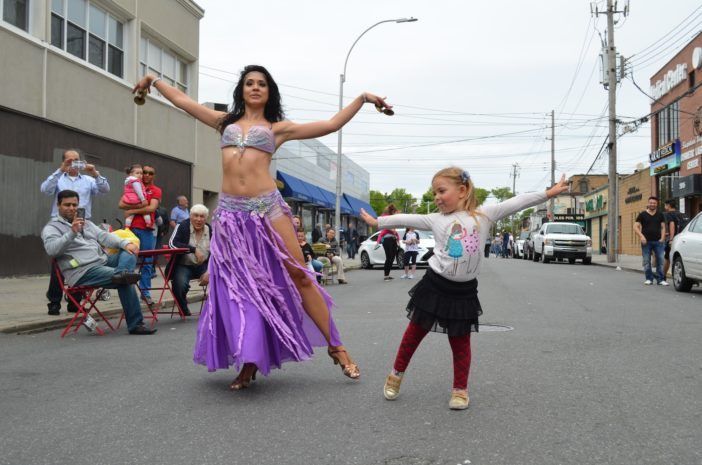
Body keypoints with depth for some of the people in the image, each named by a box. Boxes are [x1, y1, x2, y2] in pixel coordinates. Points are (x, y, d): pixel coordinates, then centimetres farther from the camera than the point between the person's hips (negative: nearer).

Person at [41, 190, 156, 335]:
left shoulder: (86, 223, 27)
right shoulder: (51, 228, 4)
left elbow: (104, 236, 13)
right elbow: (51, 249, -16)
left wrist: (125, 243, -6)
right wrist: (72, 233, -31)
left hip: (104, 261, 7)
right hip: (83, 272, -7)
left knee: (129, 253, -17)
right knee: (124, 282, -27)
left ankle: (120, 274, -42)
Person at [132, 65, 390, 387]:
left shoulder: (277, 128, 11)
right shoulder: (225, 122, 17)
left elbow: (330, 125, 8)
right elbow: (182, 101, 26)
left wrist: (361, 99, 5)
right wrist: (154, 81, 33)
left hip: (268, 208, -2)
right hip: (231, 213, 2)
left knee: (299, 276, -3)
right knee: (241, 286, 3)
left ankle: (335, 347, 4)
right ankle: (248, 363, 12)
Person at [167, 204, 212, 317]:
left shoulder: (210, 230, 1)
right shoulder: (182, 227, -6)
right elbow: (172, 244, -21)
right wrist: (194, 250, -28)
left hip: (203, 266, 3)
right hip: (184, 265, -3)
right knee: (180, 285, -32)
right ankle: (184, 311, 1)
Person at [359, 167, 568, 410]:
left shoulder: (483, 215, -2)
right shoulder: (435, 219, 0)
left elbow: (515, 203, -5)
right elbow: (406, 219, 4)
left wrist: (548, 193, -6)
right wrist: (377, 222, 6)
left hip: (463, 291, 0)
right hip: (434, 285, 1)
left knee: (461, 342, 9)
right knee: (415, 333, 12)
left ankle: (460, 389, 23)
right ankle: (396, 374, 30)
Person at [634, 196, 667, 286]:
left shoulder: (660, 215, 13)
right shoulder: (642, 214, 5)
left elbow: (663, 227, 13)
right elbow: (636, 226, 2)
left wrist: (662, 238, -1)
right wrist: (641, 236, -11)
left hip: (658, 241, 1)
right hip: (646, 242, -1)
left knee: (660, 260, -3)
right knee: (646, 261, 1)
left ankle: (661, 279, 2)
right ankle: (649, 279, 10)